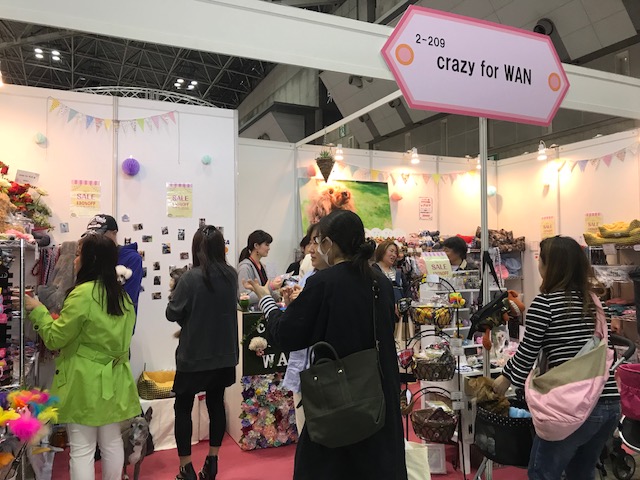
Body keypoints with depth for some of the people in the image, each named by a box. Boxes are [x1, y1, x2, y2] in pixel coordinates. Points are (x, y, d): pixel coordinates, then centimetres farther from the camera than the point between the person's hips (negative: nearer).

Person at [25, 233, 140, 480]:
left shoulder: (83, 294, -18)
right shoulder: (121, 294, 5)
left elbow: (55, 339, -11)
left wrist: (38, 310, 2)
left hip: (85, 381, -7)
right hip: (113, 379, 7)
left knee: (82, 449, 4)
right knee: (112, 442, 17)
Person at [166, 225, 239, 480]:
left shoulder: (191, 278, -19)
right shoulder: (231, 275, -3)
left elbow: (172, 313, -9)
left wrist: (176, 291, 5)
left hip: (194, 355, -5)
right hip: (224, 354, 5)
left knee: (183, 408, 12)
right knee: (216, 404, 18)